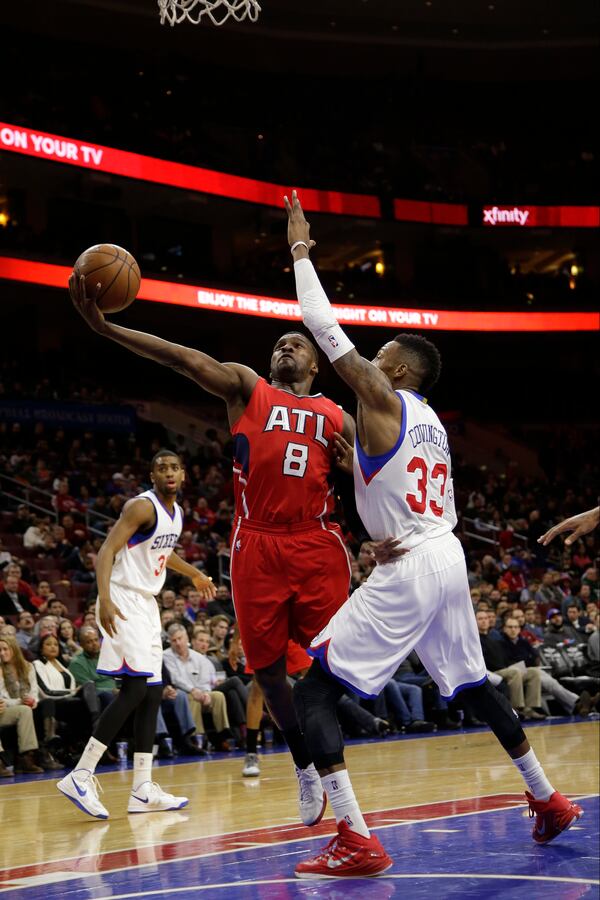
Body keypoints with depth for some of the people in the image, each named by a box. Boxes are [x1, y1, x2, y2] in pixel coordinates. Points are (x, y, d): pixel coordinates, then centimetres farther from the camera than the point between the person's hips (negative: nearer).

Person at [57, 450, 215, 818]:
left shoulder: (176, 513, 13)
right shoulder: (142, 507, -14)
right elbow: (107, 550, -22)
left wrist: (194, 574, 43)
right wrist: (105, 599, -35)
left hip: (147, 604, 9)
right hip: (123, 601, -9)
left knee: (152, 694, 6)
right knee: (135, 688, -19)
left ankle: (143, 790, 10)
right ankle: (81, 777, -18)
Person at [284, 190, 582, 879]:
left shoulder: (382, 399, -6)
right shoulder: (431, 421, 17)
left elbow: (326, 330, -7)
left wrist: (300, 251, 2)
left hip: (408, 568, -9)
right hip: (448, 558, 9)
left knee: (312, 690, -9)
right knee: (472, 685, 26)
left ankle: (356, 841, -19)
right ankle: (548, 801, 34)